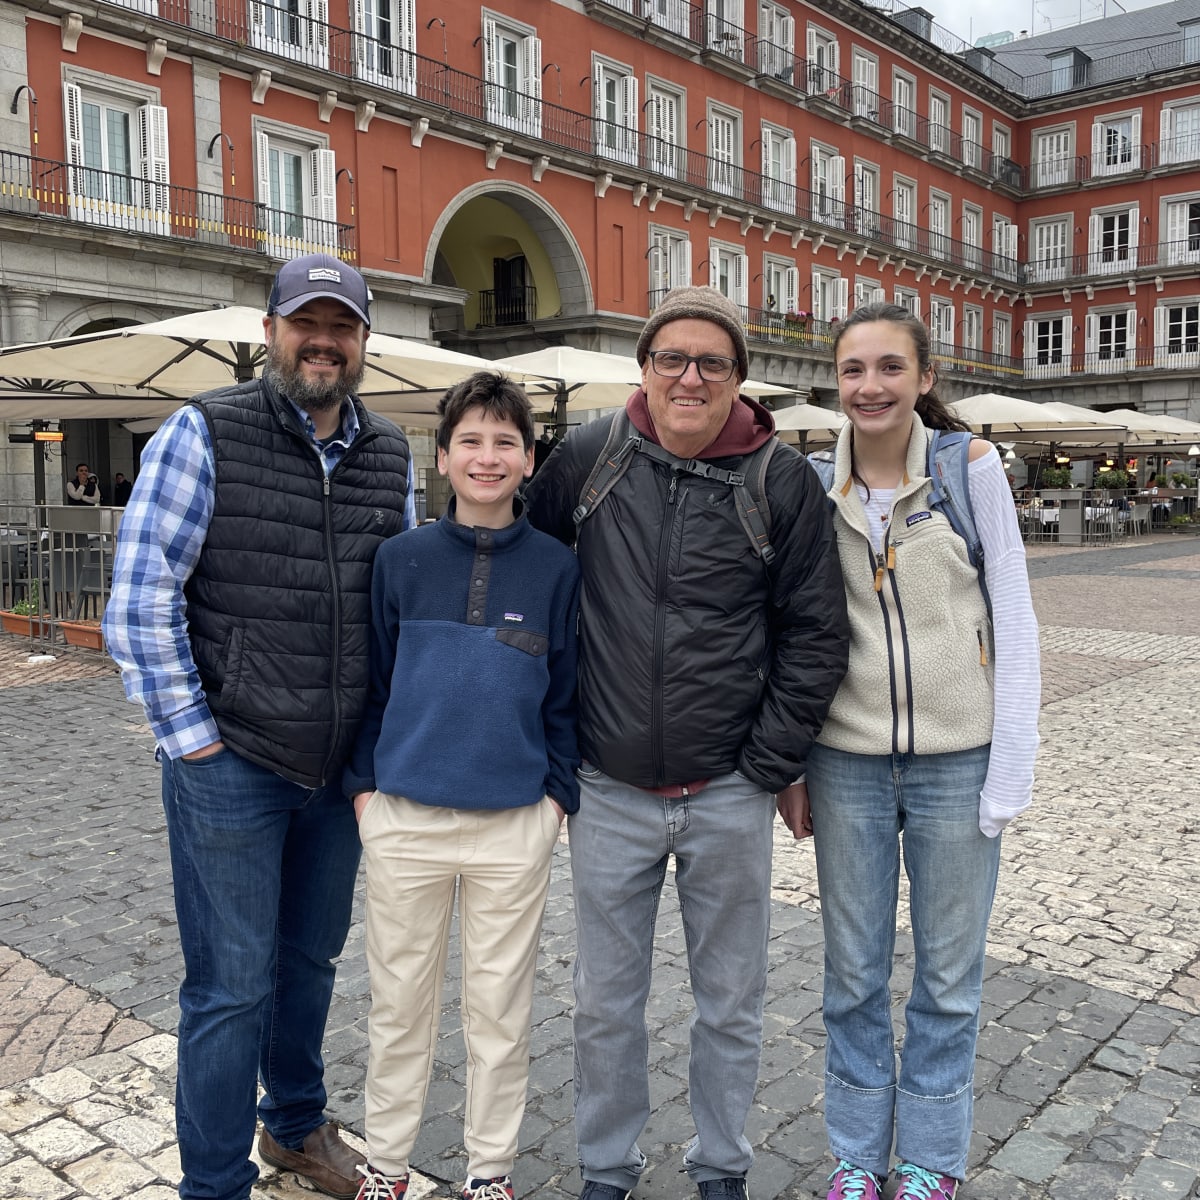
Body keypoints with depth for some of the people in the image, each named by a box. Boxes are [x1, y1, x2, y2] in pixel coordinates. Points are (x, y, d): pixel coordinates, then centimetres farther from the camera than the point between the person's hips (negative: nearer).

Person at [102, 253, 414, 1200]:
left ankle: (296, 1123, 44)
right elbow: (140, 598, -10)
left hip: (343, 766, 5)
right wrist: (190, 732, -11)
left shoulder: (389, 456, 5)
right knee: (232, 987, 5)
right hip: (231, 766, -5)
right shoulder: (204, 435, -9)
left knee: (311, 960, 21)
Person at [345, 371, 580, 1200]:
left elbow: (566, 695, 4)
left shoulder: (556, 567, -2)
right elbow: (372, 680, 6)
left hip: (515, 824, 0)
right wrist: (364, 782, 2)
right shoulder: (401, 558, 0)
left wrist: (559, 792, -1)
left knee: (500, 1008, 12)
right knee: (400, 1003, 15)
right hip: (403, 817, 1)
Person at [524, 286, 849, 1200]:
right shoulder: (585, 458, -2)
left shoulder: (784, 480, -5)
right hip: (610, 791, 1)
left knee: (732, 1002, 15)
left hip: (730, 796, 0)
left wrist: (770, 765, -4)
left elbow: (814, 636, -1)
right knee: (606, 1002, 14)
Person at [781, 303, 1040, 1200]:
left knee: (948, 976, 12)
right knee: (854, 973, 13)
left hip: (957, 760, -1)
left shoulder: (973, 468, -5)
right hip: (847, 761, 2)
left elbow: (1014, 621, -4)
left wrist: (1010, 771, -8)